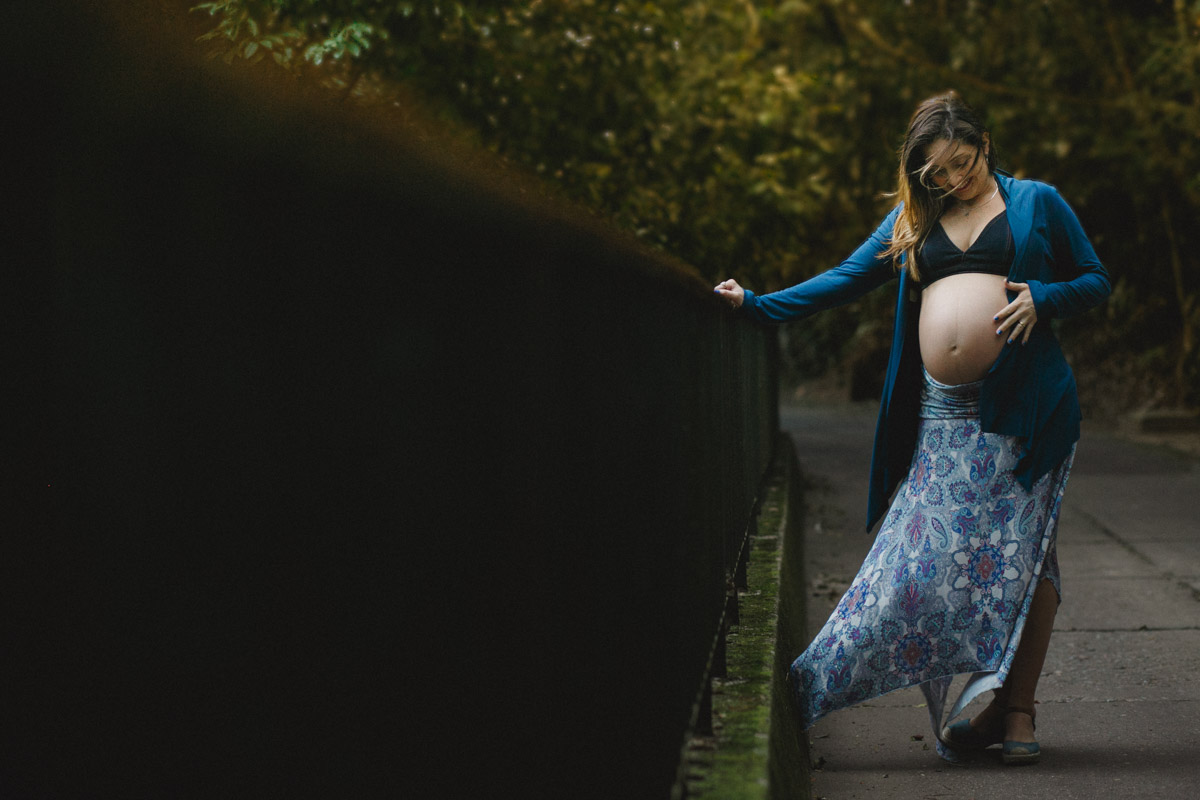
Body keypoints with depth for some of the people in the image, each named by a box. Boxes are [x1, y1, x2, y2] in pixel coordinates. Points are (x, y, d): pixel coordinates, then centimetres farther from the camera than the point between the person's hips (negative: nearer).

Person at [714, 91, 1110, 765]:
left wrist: (1042, 298, -8)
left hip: (1023, 408, -3)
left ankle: (1016, 709, 4)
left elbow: (1097, 280, 11)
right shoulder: (913, 219, 19)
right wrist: (758, 305, 13)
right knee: (934, 553, -5)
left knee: (1022, 556, -3)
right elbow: (846, 280, 19)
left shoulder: (1036, 203, 10)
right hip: (944, 417, 3)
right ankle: (989, 707, 2)